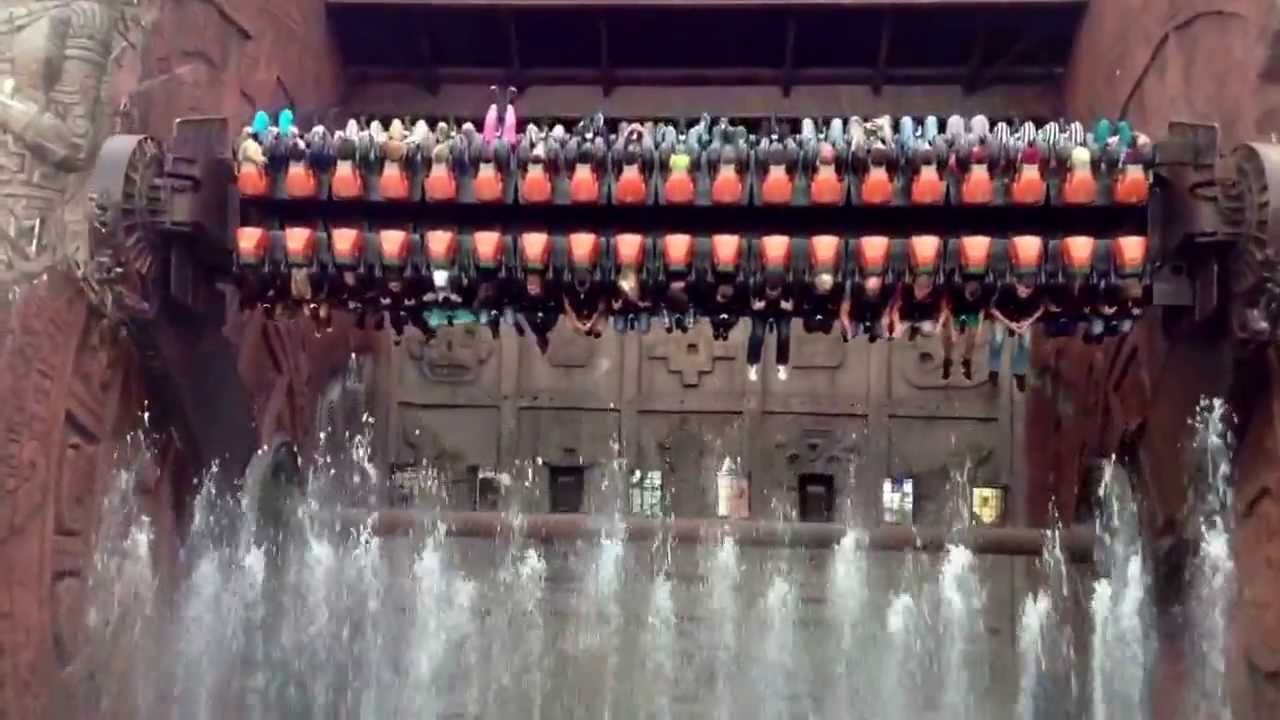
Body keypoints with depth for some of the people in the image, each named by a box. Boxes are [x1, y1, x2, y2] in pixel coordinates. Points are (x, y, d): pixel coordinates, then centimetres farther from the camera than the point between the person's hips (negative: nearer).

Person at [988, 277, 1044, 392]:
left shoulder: (1036, 293, -31)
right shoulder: (1006, 290, -36)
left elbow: (1040, 308, -9)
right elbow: (994, 309, -21)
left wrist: (1029, 322, -23)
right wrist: (1009, 324, -29)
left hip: (1024, 319, 2)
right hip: (1003, 317, -1)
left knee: (1025, 343, -14)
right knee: (998, 340, -18)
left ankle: (1020, 373, 9)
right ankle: (994, 371, 6)